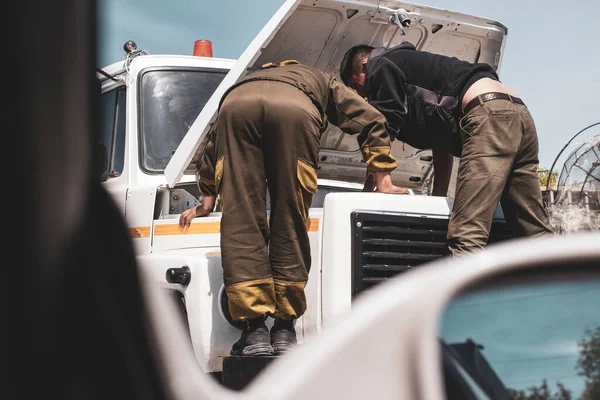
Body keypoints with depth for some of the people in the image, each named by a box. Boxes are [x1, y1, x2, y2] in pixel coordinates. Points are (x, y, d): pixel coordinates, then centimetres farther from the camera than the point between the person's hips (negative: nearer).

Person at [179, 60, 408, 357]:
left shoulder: (243, 82, 49)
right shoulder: (324, 83, 44)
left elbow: (212, 141, 46)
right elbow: (371, 122, 33)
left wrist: (208, 199, 50)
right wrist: (383, 182, 34)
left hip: (236, 105, 2)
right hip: (296, 111, -2)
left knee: (241, 222, 1)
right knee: (289, 224, 6)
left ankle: (255, 331, -6)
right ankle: (284, 329, 5)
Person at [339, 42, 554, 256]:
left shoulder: (382, 68, 9)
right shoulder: (416, 68, 36)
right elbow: (441, 142, 36)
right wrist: (438, 198, 35)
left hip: (490, 116, -10)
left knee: (466, 236, -18)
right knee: (536, 233, 7)